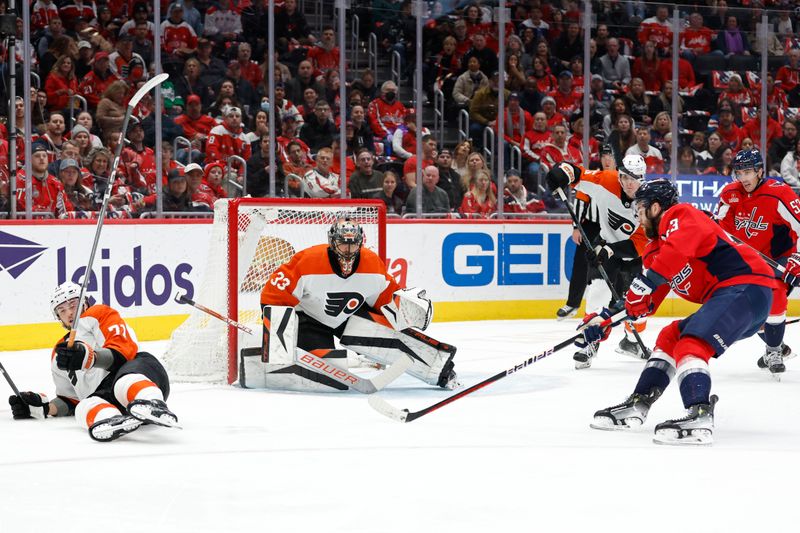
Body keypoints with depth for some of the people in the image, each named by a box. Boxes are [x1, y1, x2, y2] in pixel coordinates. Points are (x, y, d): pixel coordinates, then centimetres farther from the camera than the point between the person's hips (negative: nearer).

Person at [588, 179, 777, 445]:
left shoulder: (681, 215, -5)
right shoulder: (656, 248, 24)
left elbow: (680, 248, -27)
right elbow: (645, 303, 23)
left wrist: (645, 282, -27)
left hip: (745, 286, -11)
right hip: (724, 297, 11)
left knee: (690, 343, -24)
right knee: (669, 337, 16)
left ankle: (700, 417, -40)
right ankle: (637, 405, 17)